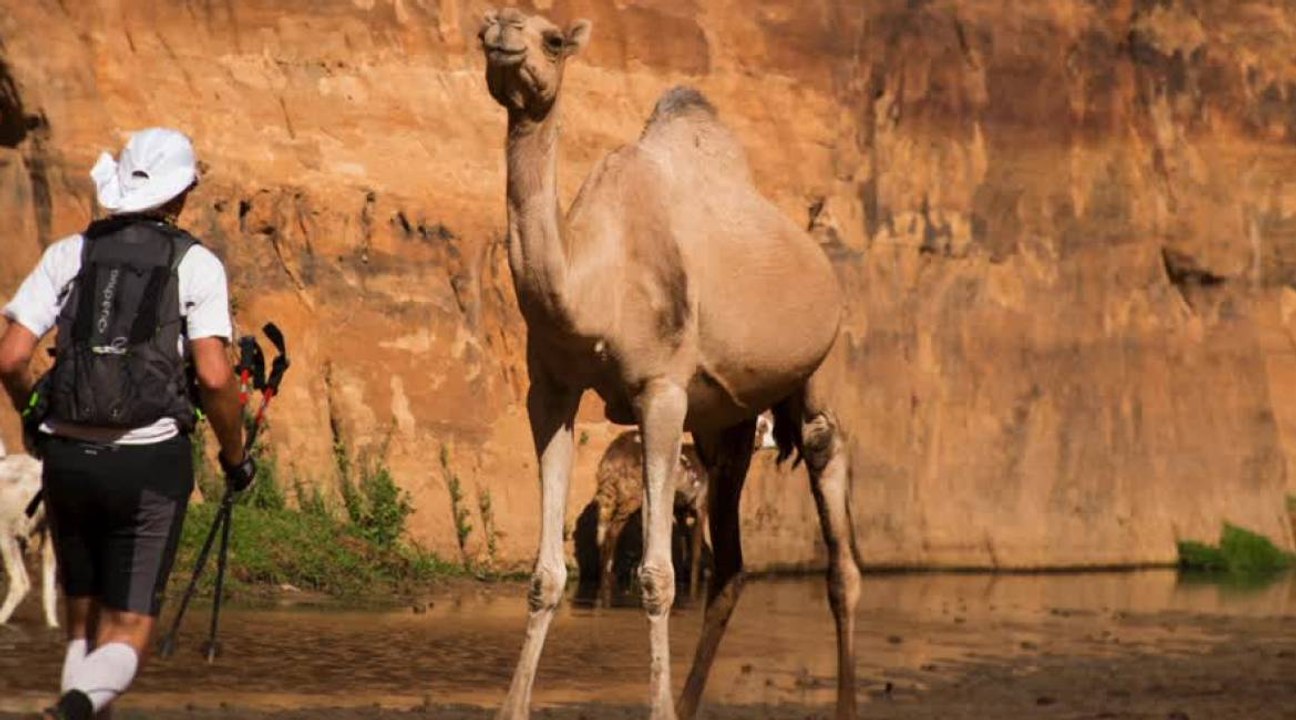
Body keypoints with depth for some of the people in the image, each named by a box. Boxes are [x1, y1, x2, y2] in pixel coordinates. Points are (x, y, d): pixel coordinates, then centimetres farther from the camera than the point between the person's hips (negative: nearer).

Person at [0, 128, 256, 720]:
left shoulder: (69, 254, 5)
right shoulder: (196, 264, -1)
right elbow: (214, 377, -12)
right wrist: (235, 455, 5)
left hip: (69, 456, 3)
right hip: (151, 460, -2)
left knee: (84, 617, 20)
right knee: (128, 634, 1)